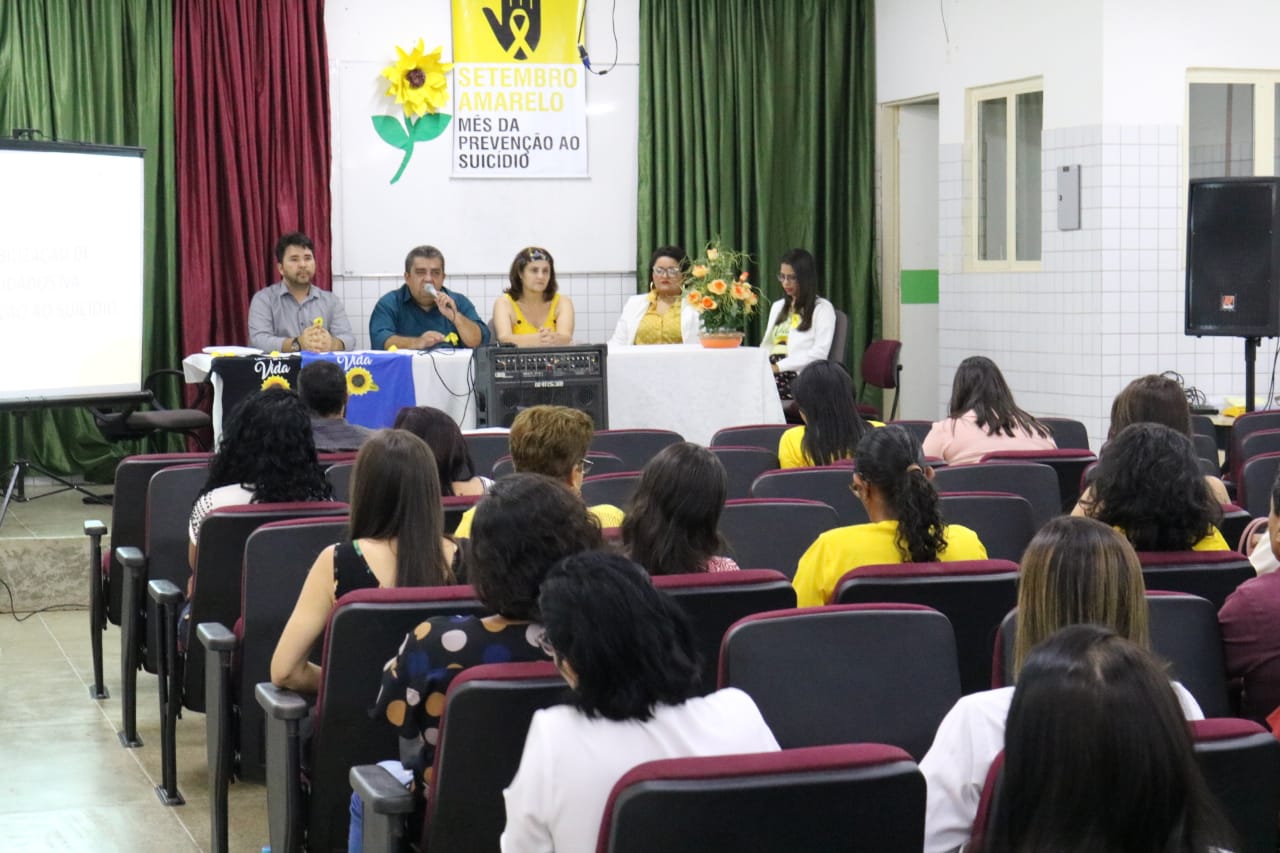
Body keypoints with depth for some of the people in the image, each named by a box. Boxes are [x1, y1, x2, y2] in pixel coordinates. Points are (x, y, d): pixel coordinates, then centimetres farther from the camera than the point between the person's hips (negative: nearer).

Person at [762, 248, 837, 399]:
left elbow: (820, 353, -6)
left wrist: (779, 366, -14)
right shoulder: (777, 307, 29)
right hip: (771, 372, 6)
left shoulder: (823, 308, 6)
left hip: (800, 375, -6)